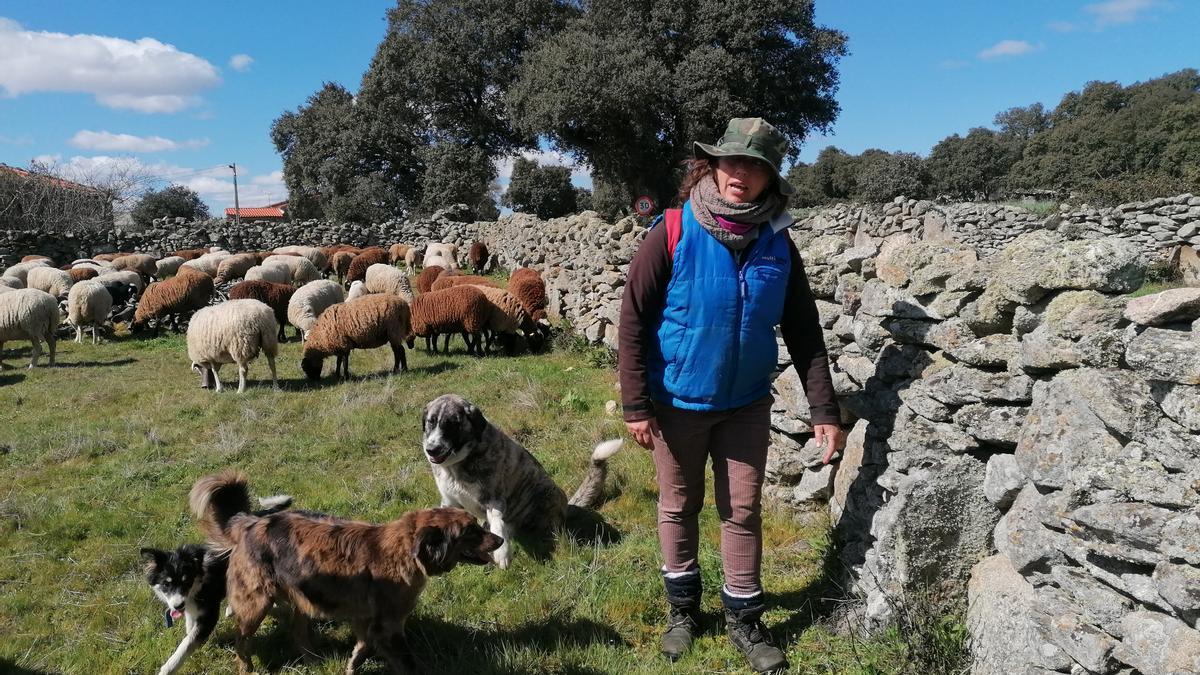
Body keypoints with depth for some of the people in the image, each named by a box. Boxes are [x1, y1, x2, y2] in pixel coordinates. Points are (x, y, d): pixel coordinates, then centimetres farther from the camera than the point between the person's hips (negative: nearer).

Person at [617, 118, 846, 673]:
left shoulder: (778, 244, -5)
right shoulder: (673, 233, -15)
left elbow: (804, 333, -1)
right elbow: (633, 320, -13)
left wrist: (823, 409, -6)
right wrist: (636, 405, -16)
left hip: (747, 404, 2)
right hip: (677, 402, -2)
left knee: (743, 512, 10)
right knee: (679, 506, 13)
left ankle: (744, 619, 27)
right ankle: (682, 608, 33)